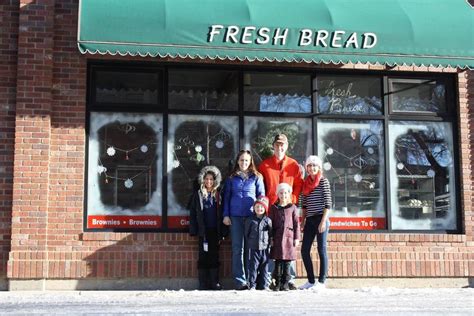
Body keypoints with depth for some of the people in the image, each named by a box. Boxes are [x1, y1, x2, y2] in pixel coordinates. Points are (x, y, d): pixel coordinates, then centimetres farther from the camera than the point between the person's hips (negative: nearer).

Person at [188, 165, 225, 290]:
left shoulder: (218, 195, 7)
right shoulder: (198, 194, 3)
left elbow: (222, 213, 5)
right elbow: (192, 213, 1)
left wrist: (222, 231, -1)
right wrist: (193, 230, -7)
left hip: (215, 230, 2)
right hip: (203, 230, -2)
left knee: (214, 256, 4)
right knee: (203, 256, 0)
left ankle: (215, 283, 9)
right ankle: (203, 284, 3)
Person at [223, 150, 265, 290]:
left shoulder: (256, 177, 8)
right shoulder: (231, 178, 12)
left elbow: (261, 196, 8)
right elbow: (226, 197, 13)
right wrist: (226, 215, 4)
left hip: (252, 216, -1)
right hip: (235, 217, 1)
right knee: (237, 249, -1)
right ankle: (240, 281, 0)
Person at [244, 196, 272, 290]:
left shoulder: (268, 220, 5)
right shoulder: (250, 220, 4)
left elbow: (271, 234, 9)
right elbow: (246, 234, 10)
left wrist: (269, 243, 2)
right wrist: (249, 243, 6)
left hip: (265, 249, 1)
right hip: (253, 248, -1)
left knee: (264, 268, 5)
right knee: (253, 267, -1)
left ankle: (263, 285, 12)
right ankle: (252, 285, 4)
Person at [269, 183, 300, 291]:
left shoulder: (292, 207, 6)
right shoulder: (273, 208, 7)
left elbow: (296, 223, 6)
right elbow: (270, 223, 7)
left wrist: (297, 238, 1)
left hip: (289, 236, 0)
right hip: (277, 237, 0)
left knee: (287, 262, 2)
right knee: (278, 261, 2)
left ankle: (285, 283, 9)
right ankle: (278, 283, 9)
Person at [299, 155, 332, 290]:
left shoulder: (323, 181, -3)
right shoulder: (306, 183, 14)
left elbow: (328, 203, -9)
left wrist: (323, 221, -15)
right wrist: (303, 220, 10)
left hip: (321, 218, -7)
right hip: (310, 220, 7)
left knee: (322, 250, -3)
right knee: (304, 250, 5)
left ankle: (321, 281, 2)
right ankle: (311, 280, 14)